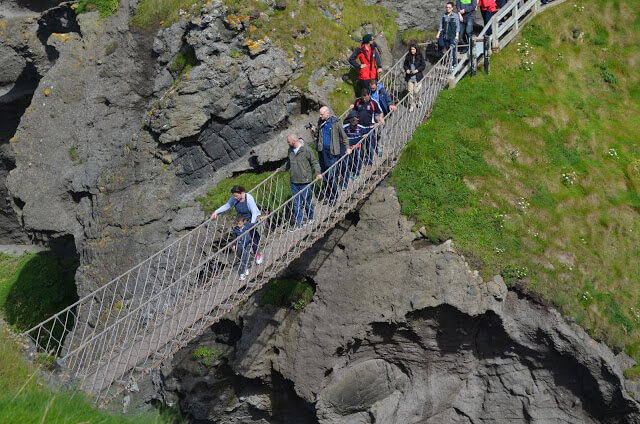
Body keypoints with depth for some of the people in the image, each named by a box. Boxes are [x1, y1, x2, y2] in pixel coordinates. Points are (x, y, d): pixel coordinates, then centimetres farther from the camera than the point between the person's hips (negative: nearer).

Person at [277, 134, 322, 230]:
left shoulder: (307, 149, -12)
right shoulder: (290, 150, 8)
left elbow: (314, 162, -7)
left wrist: (317, 173, -19)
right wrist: (281, 169, 27)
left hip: (305, 181, -5)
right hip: (294, 181, 5)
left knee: (306, 201, 6)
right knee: (296, 202, 6)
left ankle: (310, 218, 30)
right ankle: (298, 223, 12)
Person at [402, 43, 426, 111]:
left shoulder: (420, 57, -5)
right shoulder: (408, 56, 3)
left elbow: (423, 65, -1)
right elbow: (404, 64, 13)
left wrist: (417, 70, -15)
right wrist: (406, 69, -7)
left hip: (417, 77, -2)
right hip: (409, 77, 2)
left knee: (416, 91, 0)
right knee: (410, 91, 1)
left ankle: (419, 100, 33)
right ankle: (411, 105, 14)